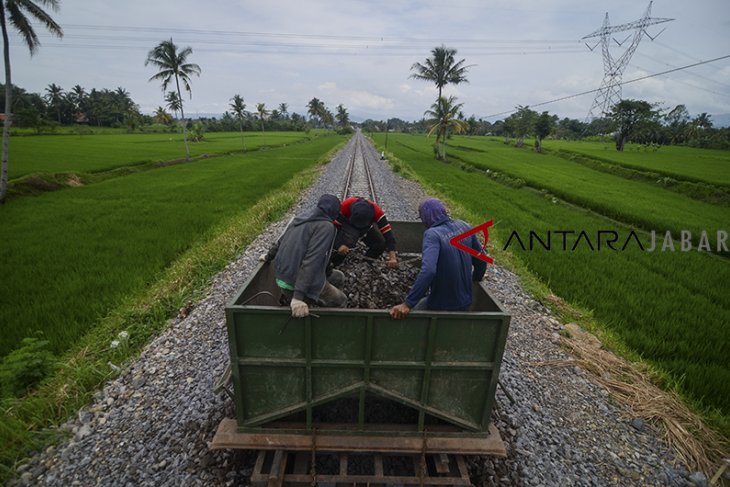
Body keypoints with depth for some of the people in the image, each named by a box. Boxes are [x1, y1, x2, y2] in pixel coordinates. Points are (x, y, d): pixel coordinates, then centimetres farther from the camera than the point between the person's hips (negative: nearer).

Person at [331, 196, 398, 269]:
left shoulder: (377, 211, -36)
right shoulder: (345, 206, -40)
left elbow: (387, 233, -36)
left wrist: (393, 258, -42)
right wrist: (339, 245, -50)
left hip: (366, 228, 3)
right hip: (347, 225, -2)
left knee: (381, 244, -17)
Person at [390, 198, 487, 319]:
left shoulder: (432, 234, -22)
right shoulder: (463, 226, -3)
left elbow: (428, 271, -37)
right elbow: (481, 261, 7)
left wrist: (408, 304, -35)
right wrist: (475, 279, 27)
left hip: (442, 306, -6)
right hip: (465, 302, 6)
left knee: (410, 314, 19)